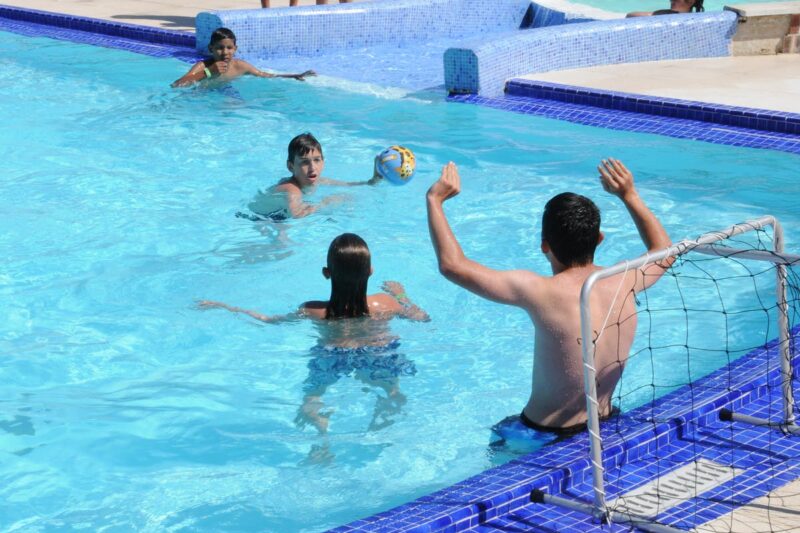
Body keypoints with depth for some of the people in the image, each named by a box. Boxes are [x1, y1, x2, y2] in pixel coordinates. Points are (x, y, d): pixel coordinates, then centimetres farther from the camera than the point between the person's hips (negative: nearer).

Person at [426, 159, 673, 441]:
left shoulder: (542, 292, -27)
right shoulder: (623, 283, -11)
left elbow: (452, 265, -24)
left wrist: (435, 199, -12)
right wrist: (630, 196, 17)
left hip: (546, 435, -5)